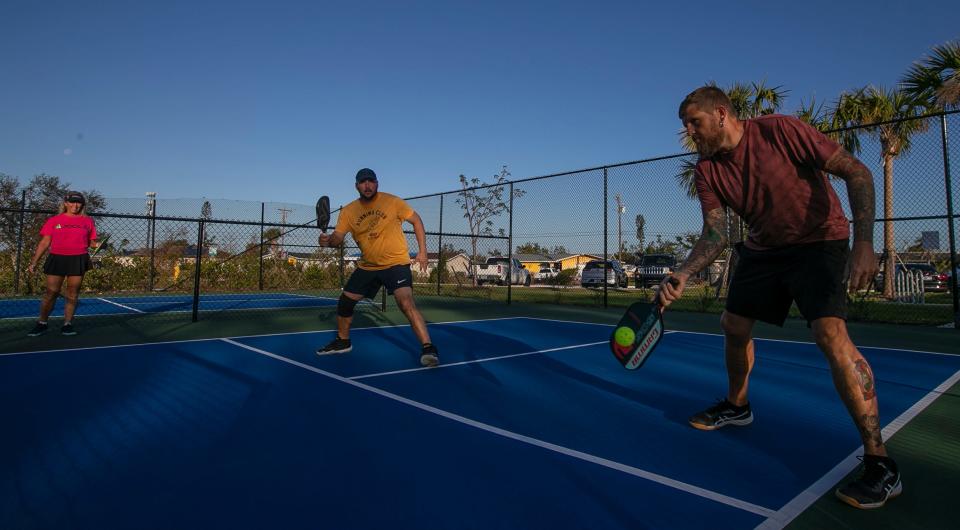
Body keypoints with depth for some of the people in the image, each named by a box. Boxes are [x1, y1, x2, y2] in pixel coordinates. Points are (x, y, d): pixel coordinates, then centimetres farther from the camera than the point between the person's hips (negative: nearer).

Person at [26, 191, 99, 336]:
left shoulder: (87, 221, 8)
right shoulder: (54, 220, 6)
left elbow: (92, 242, 13)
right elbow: (44, 243, 6)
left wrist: (97, 245, -11)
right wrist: (34, 262, 2)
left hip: (78, 260, 0)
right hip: (57, 259, 0)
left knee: (72, 294, 4)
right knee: (51, 293, 2)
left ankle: (67, 324, 12)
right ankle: (42, 324, 16)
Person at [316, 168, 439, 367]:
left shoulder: (393, 202, -11)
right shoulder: (348, 211, -1)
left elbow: (416, 220, -2)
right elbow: (338, 237, -4)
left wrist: (422, 251, -7)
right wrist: (328, 240, -29)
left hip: (396, 263, -5)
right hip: (367, 267, 5)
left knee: (406, 304, -26)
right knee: (344, 302, 11)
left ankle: (428, 348, -20)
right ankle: (343, 341, 35)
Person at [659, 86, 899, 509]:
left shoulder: (780, 131, -21)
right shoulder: (707, 172, -5)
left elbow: (856, 172, -20)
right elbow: (715, 234, -11)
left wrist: (863, 242, -30)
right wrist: (683, 274, -30)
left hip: (819, 241, -6)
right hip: (763, 249, 7)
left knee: (831, 334, -23)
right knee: (734, 325, 10)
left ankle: (879, 464, -13)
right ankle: (737, 406, 36)